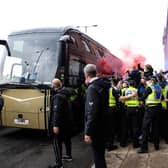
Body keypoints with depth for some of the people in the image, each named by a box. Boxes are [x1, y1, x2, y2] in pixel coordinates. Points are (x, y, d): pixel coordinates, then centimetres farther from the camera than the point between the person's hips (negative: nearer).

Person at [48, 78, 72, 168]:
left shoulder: (57, 96, -19)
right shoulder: (64, 94, 10)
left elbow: (57, 111, -27)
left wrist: (55, 125, -29)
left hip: (61, 123, -10)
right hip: (67, 122, 10)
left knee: (57, 142, -6)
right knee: (67, 139, 23)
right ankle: (68, 155, 39)